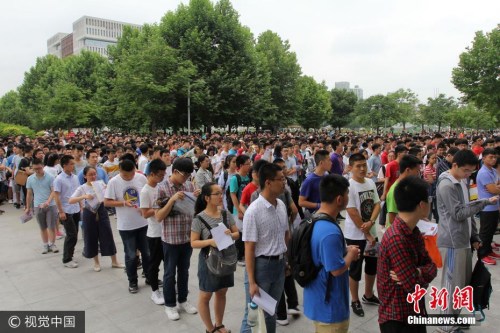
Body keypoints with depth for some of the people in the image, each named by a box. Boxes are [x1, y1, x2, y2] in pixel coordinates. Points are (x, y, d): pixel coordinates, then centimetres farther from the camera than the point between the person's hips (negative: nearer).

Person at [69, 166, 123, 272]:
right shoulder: (82, 188, -4)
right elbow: (70, 201, -14)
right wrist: (84, 196, -29)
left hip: (101, 212, 0)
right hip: (89, 214, 0)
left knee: (108, 236, 4)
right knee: (91, 238, 8)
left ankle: (114, 261, 16)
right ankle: (96, 263, 26)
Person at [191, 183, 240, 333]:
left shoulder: (226, 214, -2)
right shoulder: (199, 219, -16)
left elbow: (237, 234, 4)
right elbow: (193, 243, -14)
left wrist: (231, 234, -19)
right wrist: (210, 241, -29)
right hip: (209, 260, -4)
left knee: (221, 293, 19)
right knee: (205, 296, 10)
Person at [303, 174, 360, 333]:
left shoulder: (314, 220, 0)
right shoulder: (331, 232, -32)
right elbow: (337, 269, -26)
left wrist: (344, 250, 5)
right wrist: (351, 254, -10)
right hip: (329, 305, -9)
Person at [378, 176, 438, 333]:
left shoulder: (413, 232, 1)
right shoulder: (396, 239, -29)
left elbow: (432, 266, 1)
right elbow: (415, 287, -26)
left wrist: (418, 273, -19)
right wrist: (421, 275, -6)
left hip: (415, 313, 8)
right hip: (398, 319, -8)